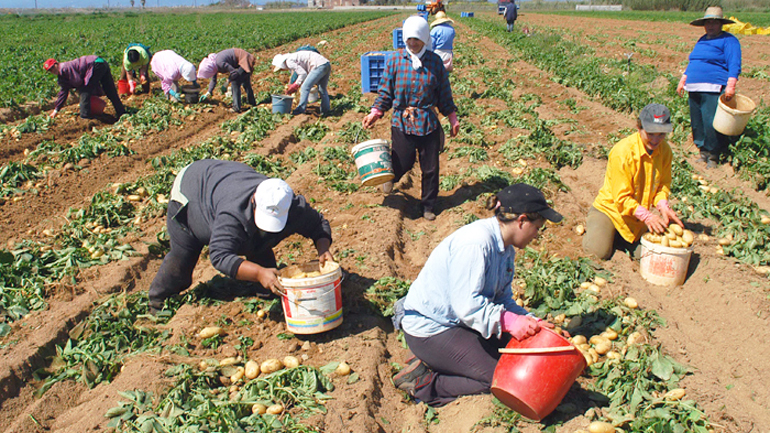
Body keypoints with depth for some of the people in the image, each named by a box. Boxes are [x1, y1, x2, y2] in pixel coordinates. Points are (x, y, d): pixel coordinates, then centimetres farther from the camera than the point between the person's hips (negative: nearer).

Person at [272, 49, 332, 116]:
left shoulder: (289, 61, -5)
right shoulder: (293, 57, 25)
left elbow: (303, 74, -11)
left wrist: (295, 86, 0)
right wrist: (294, 85, 23)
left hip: (319, 66, -10)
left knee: (305, 87, -6)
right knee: (322, 89, 19)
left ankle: (300, 110, -2)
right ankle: (326, 110, 23)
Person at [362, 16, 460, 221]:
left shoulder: (435, 61, 0)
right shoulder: (395, 60, -3)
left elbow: (444, 93, 8)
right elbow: (386, 91, 3)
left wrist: (452, 117, 9)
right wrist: (375, 112, -7)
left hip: (429, 123, 1)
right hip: (402, 122, -1)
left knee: (431, 168, 7)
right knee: (403, 164, 2)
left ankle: (428, 206, 27)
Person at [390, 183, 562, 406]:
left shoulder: (505, 249, 7)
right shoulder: (477, 242, -25)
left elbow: (502, 300, 8)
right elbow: (467, 304, -29)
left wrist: (531, 322, -5)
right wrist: (507, 321, -34)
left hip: (458, 321, 10)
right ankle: (424, 383, -5)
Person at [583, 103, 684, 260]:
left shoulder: (664, 150, -8)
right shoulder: (622, 152, -26)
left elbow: (663, 185, 4)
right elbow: (622, 198, -23)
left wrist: (663, 207, -17)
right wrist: (646, 216, -34)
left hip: (638, 215, 5)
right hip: (610, 207, -5)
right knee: (600, 251, -19)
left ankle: (619, 236, 18)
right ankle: (595, 226, 13)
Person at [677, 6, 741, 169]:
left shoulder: (728, 40, -2)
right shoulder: (702, 40, 21)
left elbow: (734, 66, -10)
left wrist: (731, 86, -21)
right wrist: (682, 81, 22)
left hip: (713, 90, -8)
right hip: (695, 89, 8)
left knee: (711, 124, -11)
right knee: (697, 123, 10)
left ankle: (713, 157, 1)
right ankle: (703, 154, 21)